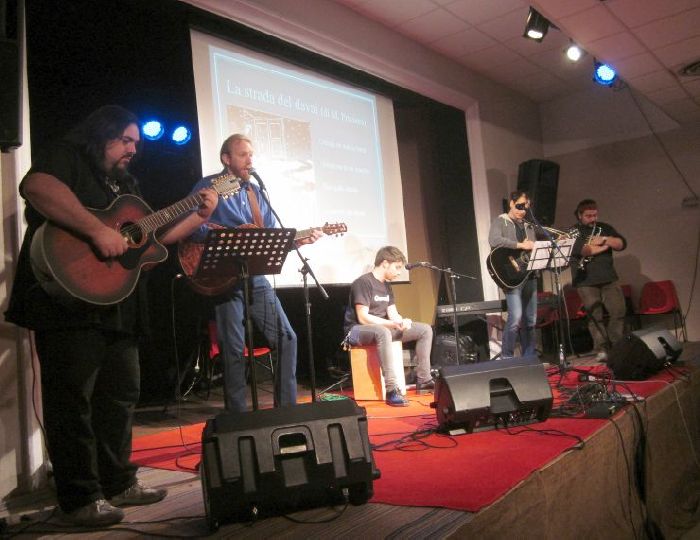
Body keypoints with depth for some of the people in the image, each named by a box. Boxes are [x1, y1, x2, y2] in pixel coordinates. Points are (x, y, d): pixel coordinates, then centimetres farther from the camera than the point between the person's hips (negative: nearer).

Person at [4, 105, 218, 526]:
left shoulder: (126, 184, 22)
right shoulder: (67, 157, -3)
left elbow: (155, 234, 23)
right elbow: (35, 187, -26)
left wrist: (200, 216, 11)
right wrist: (98, 230, -31)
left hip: (118, 309, 9)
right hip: (68, 304, -9)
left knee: (121, 395, 14)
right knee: (72, 400, -2)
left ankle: (118, 482, 27)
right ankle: (81, 499, 8)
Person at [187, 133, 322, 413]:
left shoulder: (256, 193, 18)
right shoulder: (209, 187, -1)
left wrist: (298, 240, 0)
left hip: (256, 277, 6)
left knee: (286, 337, 3)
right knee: (234, 348, -4)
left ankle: (287, 408, 14)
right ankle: (237, 416, 9)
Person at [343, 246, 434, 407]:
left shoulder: (387, 285, 12)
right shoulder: (363, 282, -16)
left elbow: (393, 314, 7)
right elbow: (363, 318, -22)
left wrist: (403, 321, -16)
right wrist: (392, 324, -28)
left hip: (383, 328, 9)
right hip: (357, 330, -9)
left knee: (425, 329, -1)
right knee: (383, 332, -44)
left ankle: (423, 380, -1)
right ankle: (392, 390, -43)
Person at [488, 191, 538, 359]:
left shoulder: (528, 227, 20)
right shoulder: (500, 221, -1)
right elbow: (494, 241, -21)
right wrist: (521, 245, -19)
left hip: (529, 275, 7)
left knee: (530, 319, 9)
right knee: (516, 316, -16)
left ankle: (529, 357, 18)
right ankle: (506, 357, -3)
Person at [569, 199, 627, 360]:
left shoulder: (605, 228, 15)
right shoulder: (573, 231, 2)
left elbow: (622, 244, 5)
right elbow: (580, 249, -17)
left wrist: (605, 239, -11)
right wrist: (602, 248, -7)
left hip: (609, 279, 4)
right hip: (586, 282, -4)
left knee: (619, 311, -1)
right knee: (595, 316, -3)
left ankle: (616, 346, 10)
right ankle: (601, 349, 2)